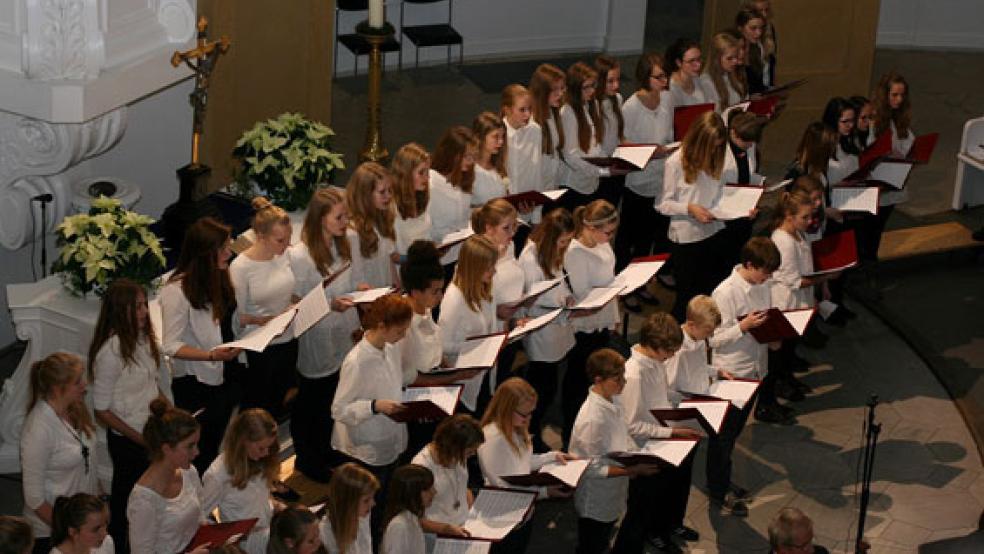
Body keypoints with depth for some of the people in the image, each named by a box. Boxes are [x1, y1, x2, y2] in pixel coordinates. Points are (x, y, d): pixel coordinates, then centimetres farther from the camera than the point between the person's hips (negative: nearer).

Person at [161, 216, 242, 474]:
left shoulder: (219, 279, 4)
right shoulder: (178, 291, -22)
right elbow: (171, 346, -20)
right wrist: (211, 355, -33)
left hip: (223, 377, 8)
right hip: (195, 384, -8)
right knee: (201, 455, 5)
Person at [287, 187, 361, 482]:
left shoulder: (342, 246, 1)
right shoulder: (299, 256, -23)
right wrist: (329, 305, -27)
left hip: (342, 340, 7)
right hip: (315, 344, -7)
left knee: (332, 401, 20)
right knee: (310, 402, 11)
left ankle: (324, 450, 39)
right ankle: (305, 458, 29)